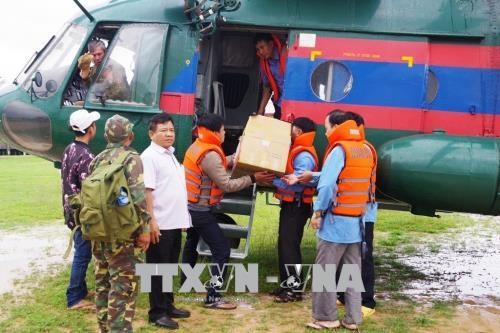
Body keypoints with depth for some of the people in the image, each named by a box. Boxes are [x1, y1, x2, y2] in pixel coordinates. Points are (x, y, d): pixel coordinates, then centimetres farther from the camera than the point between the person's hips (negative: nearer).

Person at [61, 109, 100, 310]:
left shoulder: (69, 150, 7)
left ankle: (80, 290, 29)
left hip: (72, 211, 9)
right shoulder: (85, 156, -22)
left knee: (81, 253, 19)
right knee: (82, 255, -1)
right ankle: (74, 298, 7)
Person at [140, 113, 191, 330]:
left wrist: (183, 218, 19)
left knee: (170, 267, 16)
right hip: (160, 224, -8)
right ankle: (157, 313, 11)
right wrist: (151, 220, -23)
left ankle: (168, 306, 28)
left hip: (175, 222, 8)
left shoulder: (170, 154, 15)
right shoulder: (149, 156, -12)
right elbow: (146, 190, -18)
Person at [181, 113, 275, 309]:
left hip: (190, 206, 10)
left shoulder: (197, 146, 8)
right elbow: (226, 185, -22)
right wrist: (253, 179, -17)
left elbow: (221, 165, 9)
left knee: (192, 241, 28)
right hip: (200, 209, -10)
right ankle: (213, 297, -6)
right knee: (222, 250, -7)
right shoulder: (210, 155, -23)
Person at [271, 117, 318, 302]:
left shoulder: (304, 156, -18)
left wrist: (272, 179, -22)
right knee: (285, 245, 14)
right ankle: (287, 285, 24)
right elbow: (286, 174, 15)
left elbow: (297, 183, -28)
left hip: (297, 207, -10)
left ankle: (294, 290, -1)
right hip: (289, 204, 10)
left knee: (289, 246, -8)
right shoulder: (295, 151, 14)